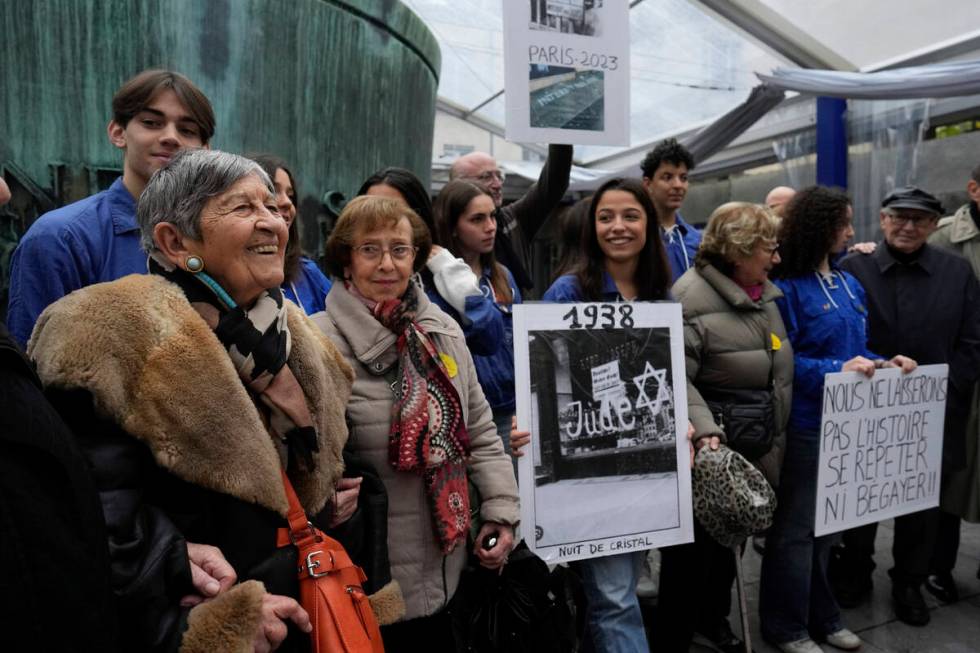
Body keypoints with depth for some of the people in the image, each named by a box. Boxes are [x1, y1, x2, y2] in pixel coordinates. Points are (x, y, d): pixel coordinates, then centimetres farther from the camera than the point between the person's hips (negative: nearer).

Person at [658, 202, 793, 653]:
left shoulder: (765, 293, 9)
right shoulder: (691, 296, -19)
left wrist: (774, 441, 16)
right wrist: (705, 431, -36)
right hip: (710, 451, -8)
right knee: (694, 546, 5)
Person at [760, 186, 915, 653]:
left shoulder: (850, 285, 11)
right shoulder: (787, 287, -13)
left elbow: (857, 348, 17)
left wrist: (883, 363, -1)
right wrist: (836, 370, -25)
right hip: (804, 422, -8)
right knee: (795, 527, 4)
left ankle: (821, 614, 36)